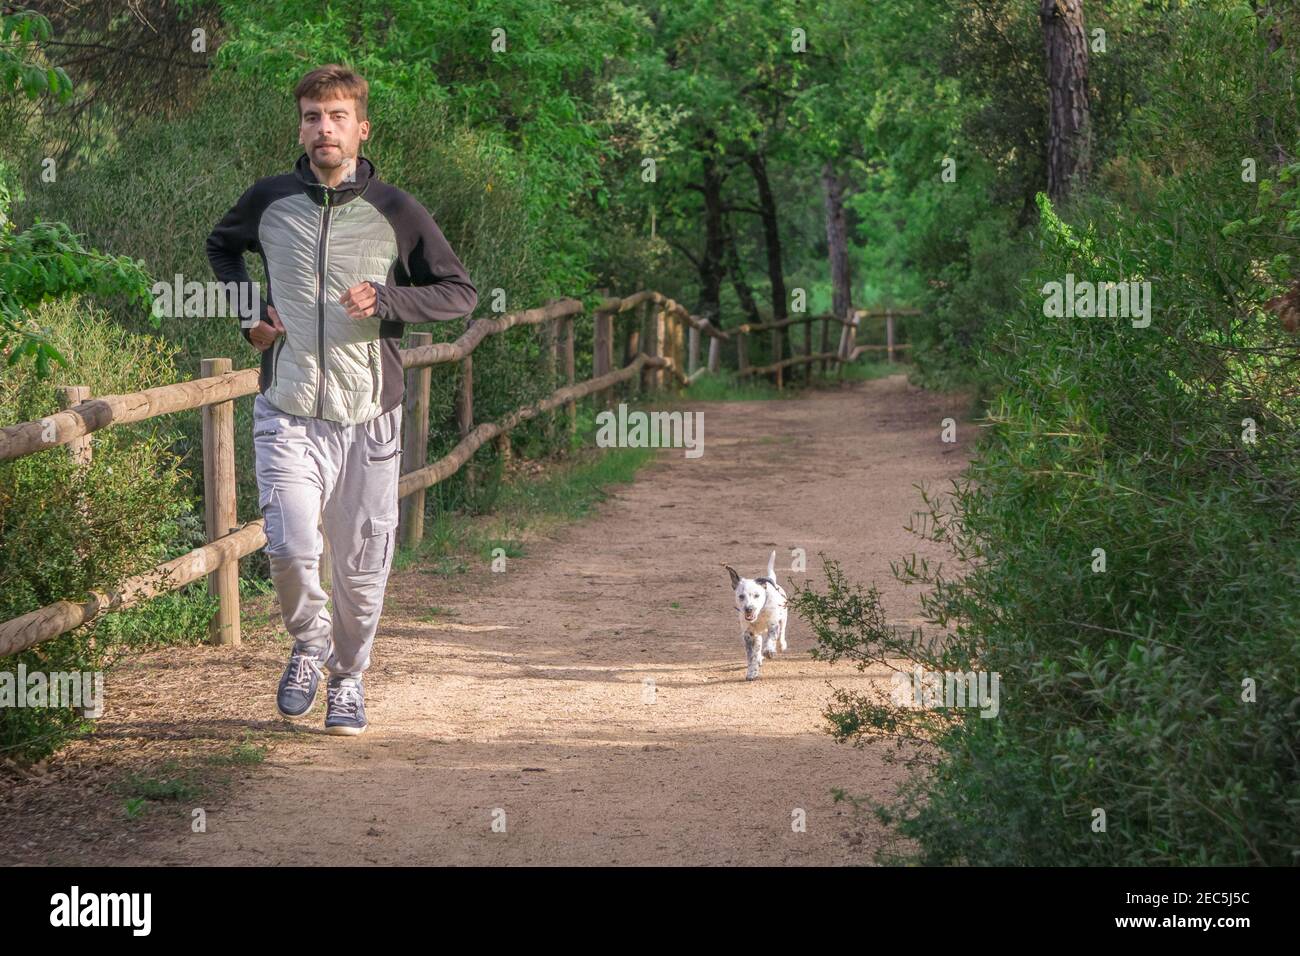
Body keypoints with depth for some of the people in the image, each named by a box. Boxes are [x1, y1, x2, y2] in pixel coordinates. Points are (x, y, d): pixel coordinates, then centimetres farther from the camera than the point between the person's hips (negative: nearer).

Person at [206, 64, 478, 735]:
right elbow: (221, 246, 27)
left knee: (362, 561, 5)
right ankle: (309, 644, 15)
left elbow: (460, 293, 6)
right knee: (289, 548, -15)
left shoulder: (396, 212, 0)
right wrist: (248, 312, 10)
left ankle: (348, 678, 28)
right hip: (287, 411, 0)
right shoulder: (269, 201, 5)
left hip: (369, 415, 0)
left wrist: (386, 300, -10)